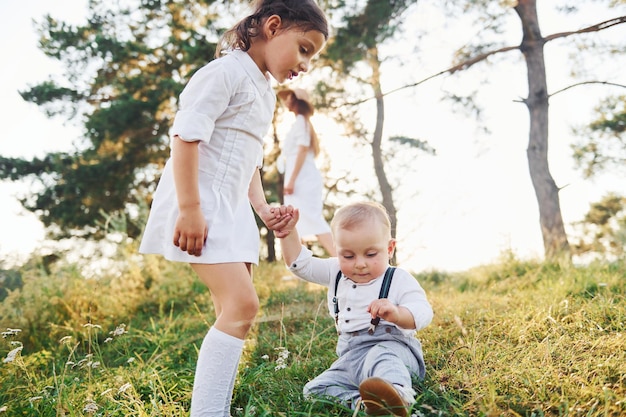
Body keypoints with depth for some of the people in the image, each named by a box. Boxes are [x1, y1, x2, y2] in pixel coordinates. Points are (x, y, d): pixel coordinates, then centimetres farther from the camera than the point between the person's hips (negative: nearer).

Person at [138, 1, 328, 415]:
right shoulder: (227, 71, -10)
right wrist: (190, 208, -24)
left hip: (233, 208, 10)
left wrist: (263, 208, 10)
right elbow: (186, 134, -19)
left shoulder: (266, 92, 20)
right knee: (242, 305, -19)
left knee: (234, 311, 10)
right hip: (199, 206, -10)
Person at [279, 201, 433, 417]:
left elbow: (423, 313, -15)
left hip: (391, 345, -6)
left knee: (381, 356, -41)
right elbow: (300, 263, 16)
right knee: (314, 389, -12)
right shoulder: (336, 273, 13)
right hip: (350, 357, 7)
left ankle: (398, 393, -69)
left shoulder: (398, 280, -4)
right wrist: (288, 232, 3)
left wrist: (396, 314, -37)